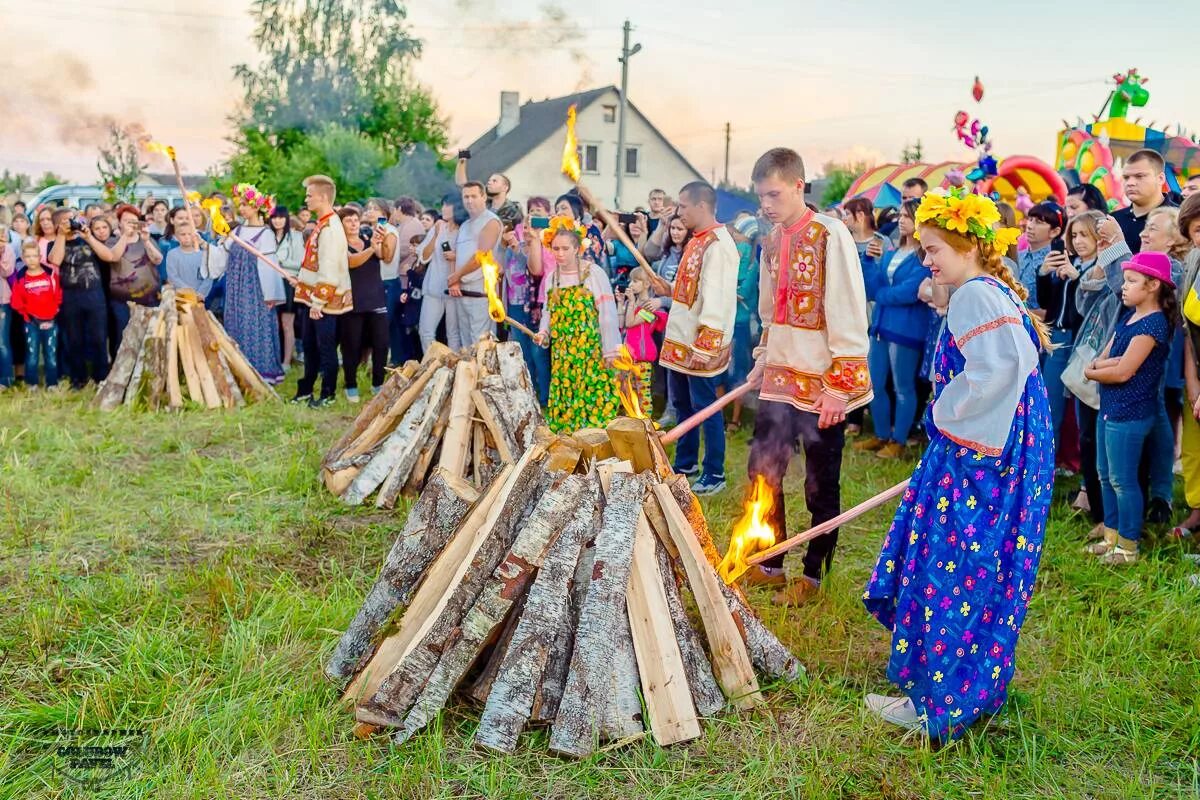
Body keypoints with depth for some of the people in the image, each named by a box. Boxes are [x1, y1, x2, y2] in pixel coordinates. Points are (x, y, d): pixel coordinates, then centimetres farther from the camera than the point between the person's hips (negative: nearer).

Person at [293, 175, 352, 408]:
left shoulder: (330, 228, -18)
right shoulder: (322, 225, 12)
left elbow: (329, 269, -23)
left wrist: (319, 302, -21)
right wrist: (312, 299, 17)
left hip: (326, 300, -10)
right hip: (315, 297, 10)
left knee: (326, 347, 1)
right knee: (310, 345, 17)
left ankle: (328, 394, 11)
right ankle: (305, 389, 28)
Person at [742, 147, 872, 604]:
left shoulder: (830, 235, -12)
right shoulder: (772, 242, 10)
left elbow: (848, 314, -16)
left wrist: (840, 385, -18)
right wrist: (763, 361, 16)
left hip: (821, 383, -7)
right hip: (780, 379, 7)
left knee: (821, 486, 5)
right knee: (762, 473, 12)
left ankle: (813, 575, 20)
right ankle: (770, 565, 27)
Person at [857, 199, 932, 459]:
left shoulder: (927, 257, -9)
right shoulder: (891, 254, 12)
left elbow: (910, 292, -19)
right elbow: (871, 289, 3)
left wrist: (880, 294, -4)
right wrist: (869, 259, -9)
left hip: (907, 329, -7)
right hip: (880, 325, 7)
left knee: (903, 388, 3)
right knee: (874, 385, 12)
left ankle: (899, 442, 14)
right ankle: (882, 435, 27)